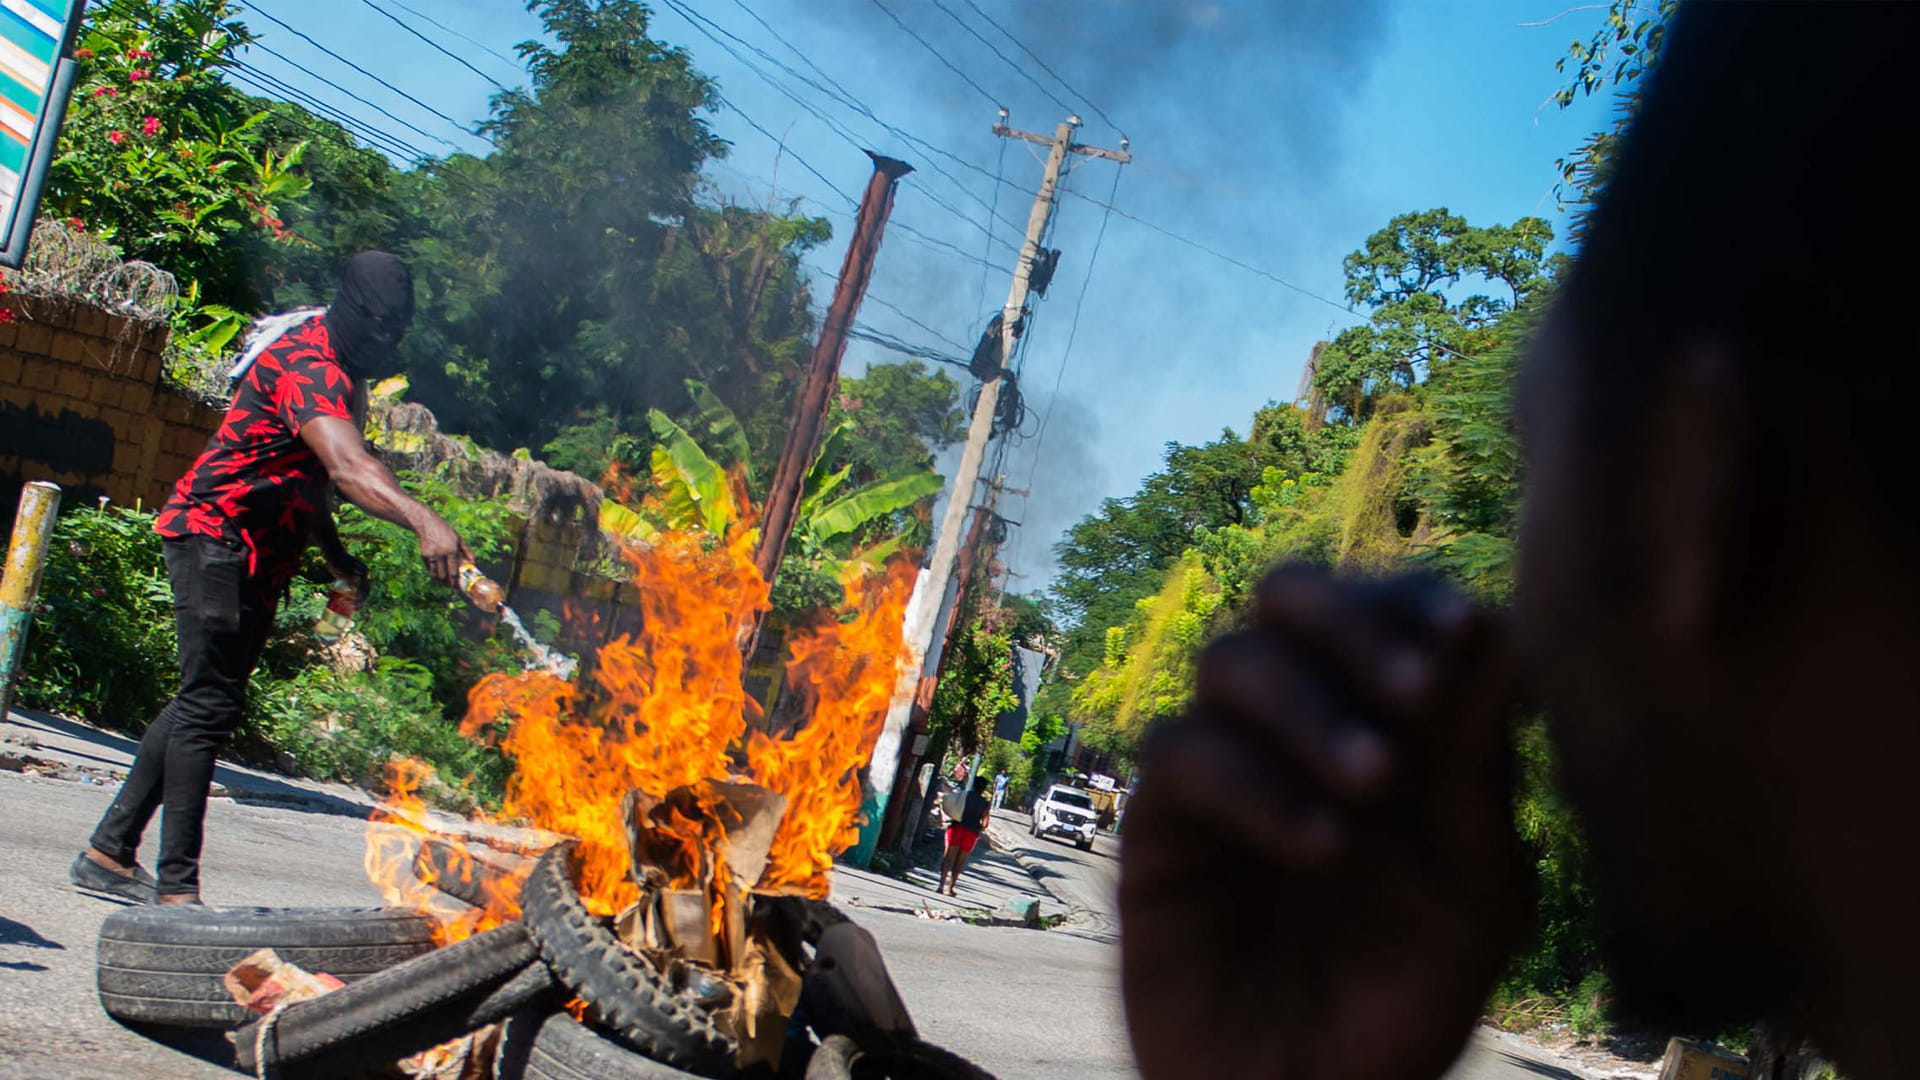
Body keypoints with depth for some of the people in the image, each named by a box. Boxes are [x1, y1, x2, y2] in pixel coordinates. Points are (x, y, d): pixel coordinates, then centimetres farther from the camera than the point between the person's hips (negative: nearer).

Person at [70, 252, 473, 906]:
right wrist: (422, 521, -54)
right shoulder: (306, 365, -21)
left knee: (206, 702, 13)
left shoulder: (342, 371, 12)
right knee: (210, 703, -13)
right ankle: (177, 886, -11)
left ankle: (110, 853, 22)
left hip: (260, 556, 11)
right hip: (215, 535, -10)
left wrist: (337, 556, 20)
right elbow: (348, 467, -40)